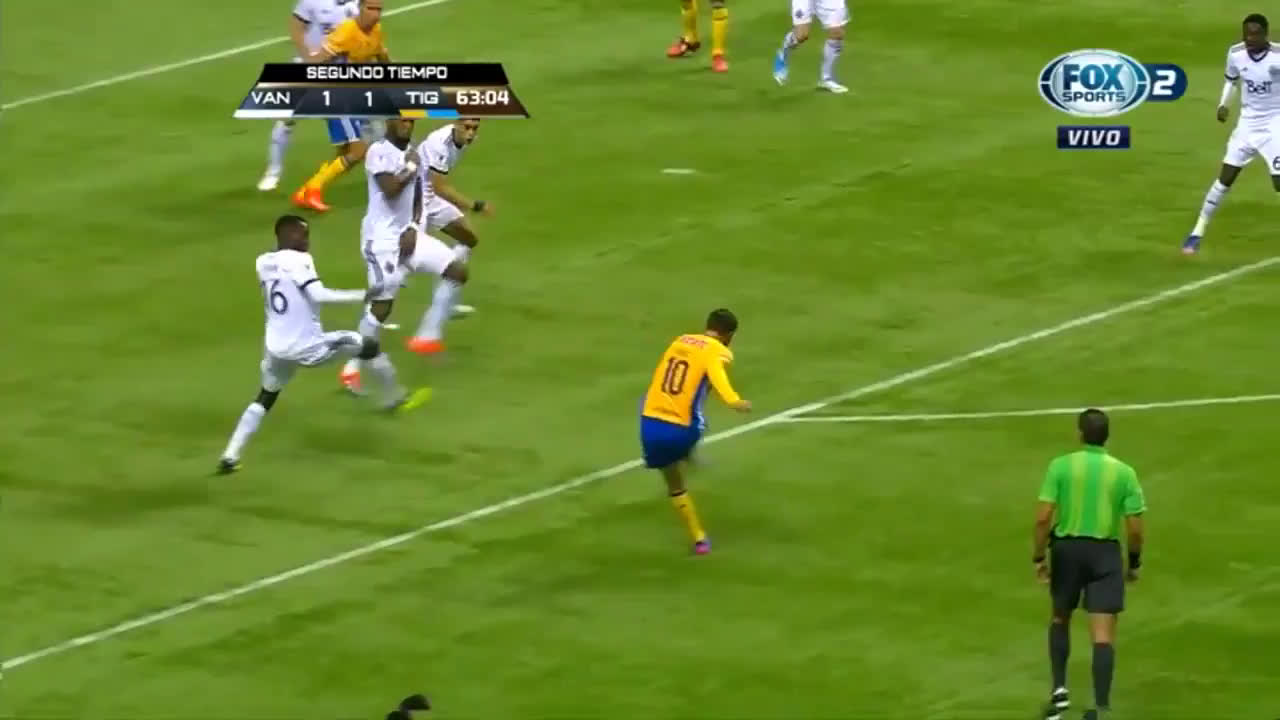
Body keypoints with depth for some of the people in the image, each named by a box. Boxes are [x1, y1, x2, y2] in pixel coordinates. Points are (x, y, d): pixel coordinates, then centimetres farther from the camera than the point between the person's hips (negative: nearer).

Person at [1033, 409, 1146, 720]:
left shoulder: (1060, 466, -5)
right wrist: (1134, 562, 13)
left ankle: (1059, 688, 16)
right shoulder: (1124, 473, -2)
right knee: (1103, 634, -3)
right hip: (1105, 552, 0)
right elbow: (1135, 527, -3)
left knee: (1060, 619, 24)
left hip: (1067, 548, 0)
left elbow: (1043, 517, -10)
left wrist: (1039, 557, -1)